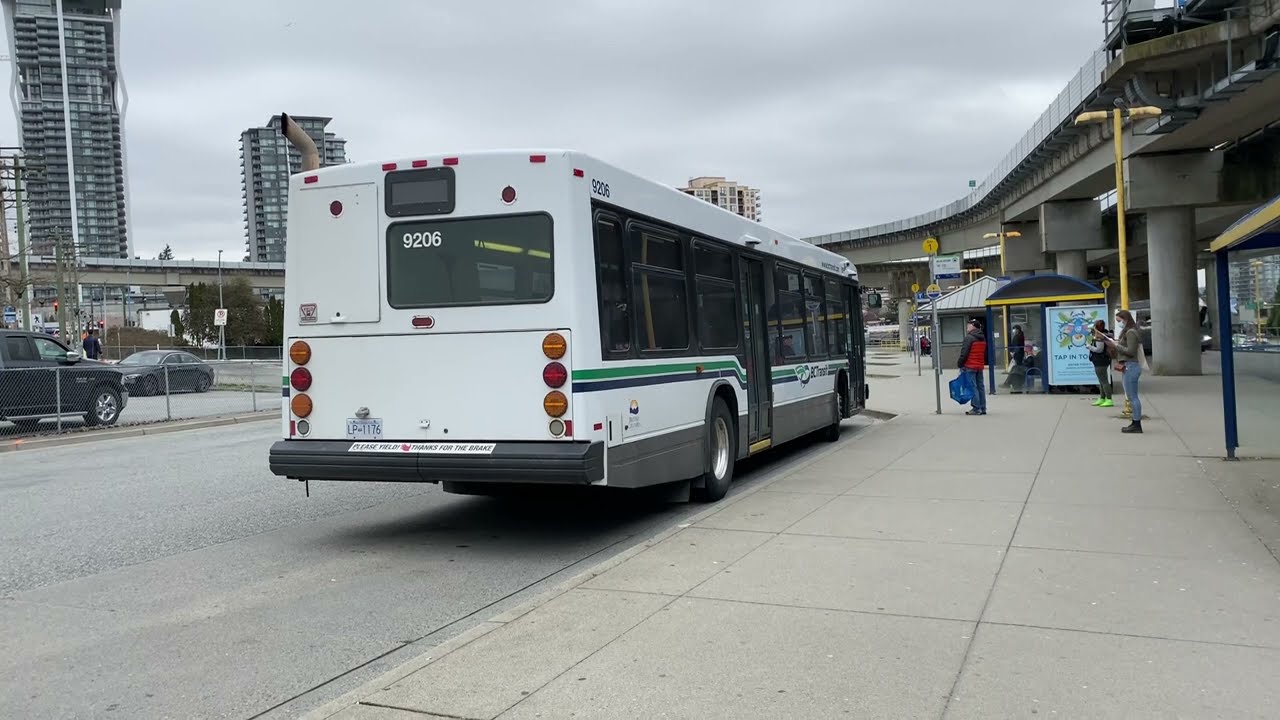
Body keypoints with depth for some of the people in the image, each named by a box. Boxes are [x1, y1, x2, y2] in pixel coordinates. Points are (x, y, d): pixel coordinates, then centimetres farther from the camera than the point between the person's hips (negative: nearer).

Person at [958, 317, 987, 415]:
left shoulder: (969, 337, -12)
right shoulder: (983, 338, 15)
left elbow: (964, 353, -15)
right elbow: (985, 353, 20)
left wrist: (960, 364, -7)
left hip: (970, 366, -8)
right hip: (980, 366, 8)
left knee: (973, 387, -6)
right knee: (980, 386, 10)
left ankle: (976, 408, -8)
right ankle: (983, 408, 12)